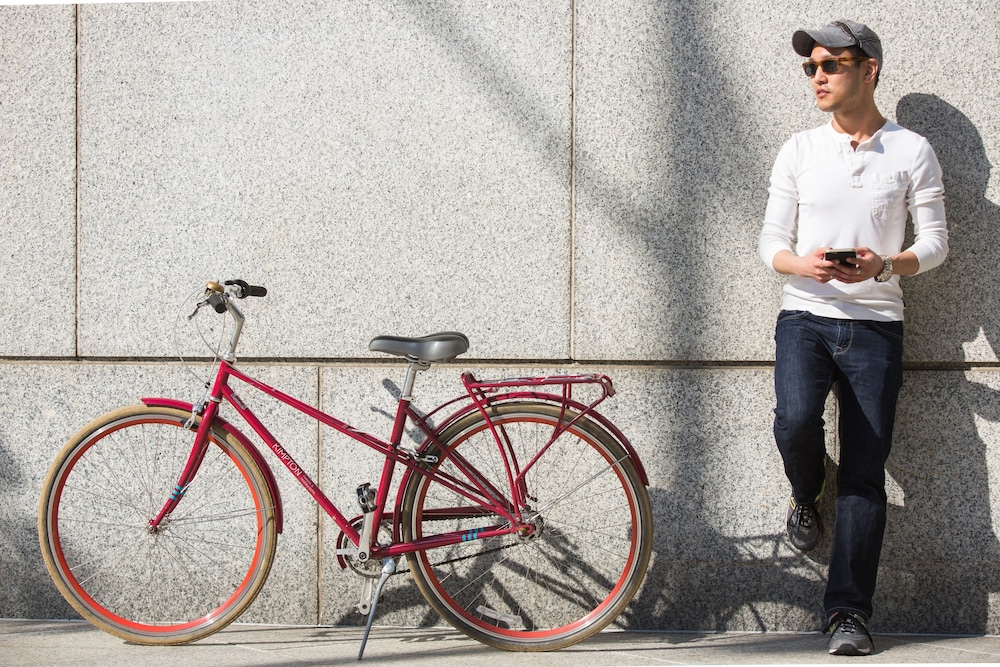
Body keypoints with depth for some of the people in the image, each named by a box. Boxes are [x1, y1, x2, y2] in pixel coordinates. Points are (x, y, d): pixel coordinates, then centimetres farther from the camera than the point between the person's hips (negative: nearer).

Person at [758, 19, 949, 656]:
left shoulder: (912, 151, 3)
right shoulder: (799, 151, 8)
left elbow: (935, 242, 2)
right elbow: (772, 241, 8)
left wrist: (884, 266, -18)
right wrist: (802, 264, -16)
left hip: (875, 324, -1)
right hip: (805, 317, 1)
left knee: (866, 473, -5)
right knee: (796, 422, -27)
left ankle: (849, 613, -1)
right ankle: (806, 498, 9)